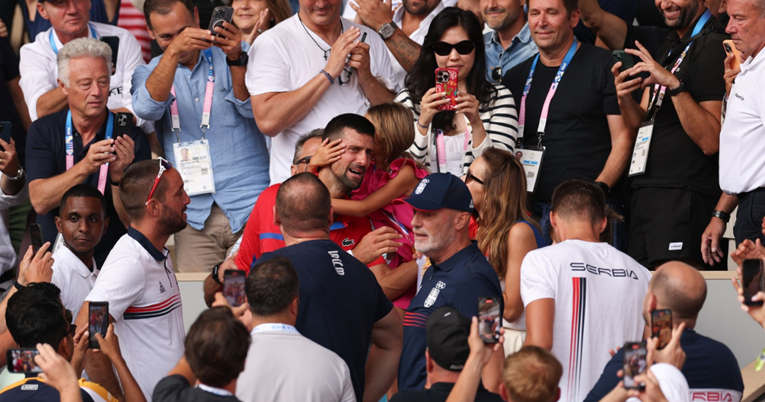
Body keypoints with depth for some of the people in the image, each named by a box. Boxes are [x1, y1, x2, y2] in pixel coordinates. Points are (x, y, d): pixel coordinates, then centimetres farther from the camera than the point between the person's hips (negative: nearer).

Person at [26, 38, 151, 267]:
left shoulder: (132, 138, 0)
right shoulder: (43, 132, 5)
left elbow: (134, 222, -5)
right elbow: (39, 201, -9)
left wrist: (118, 177, -22)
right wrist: (85, 167, -22)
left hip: (111, 264, -1)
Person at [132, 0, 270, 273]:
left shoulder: (224, 57, 8)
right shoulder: (149, 73, 12)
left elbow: (251, 108, -7)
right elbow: (147, 108, -11)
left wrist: (235, 59, -24)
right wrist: (173, 52, -23)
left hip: (250, 208, -2)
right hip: (194, 214, 2)